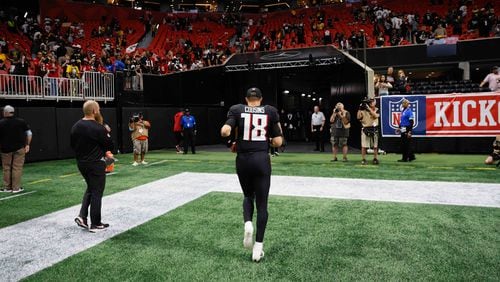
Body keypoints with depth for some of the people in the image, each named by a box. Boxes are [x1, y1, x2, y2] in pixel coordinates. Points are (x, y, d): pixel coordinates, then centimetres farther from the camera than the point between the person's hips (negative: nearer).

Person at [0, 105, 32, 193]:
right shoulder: (21, 122, -1)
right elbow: (29, 133, 1)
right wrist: (27, 144, 4)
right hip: (19, 148, 0)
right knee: (17, 168, 2)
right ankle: (16, 188, 2)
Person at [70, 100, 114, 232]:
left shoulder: (75, 126, 3)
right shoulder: (98, 128, -19)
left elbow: (73, 144, 12)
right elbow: (110, 146, -12)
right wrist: (106, 133, 0)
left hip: (81, 163, 7)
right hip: (96, 163, -7)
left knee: (90, 188, 24)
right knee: (97, 192, 3)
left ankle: (82, 216, 12)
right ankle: (95, 224, 11)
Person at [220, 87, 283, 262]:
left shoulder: (237, 110, 3)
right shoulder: (270, 111, 4)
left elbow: (224, 132, -12)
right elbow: (278, 142, 1)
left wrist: (232, 136, 10)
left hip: (243, 160, 1)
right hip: (262, 160, -1)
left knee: (248, 196, 24)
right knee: (261, 203, 8)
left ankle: (248, 223, -3)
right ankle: (258, 246, 7)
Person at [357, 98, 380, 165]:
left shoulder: (376, 110, 3)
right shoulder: (363, 110, 2)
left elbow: (375, 116, -17)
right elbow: (358, 117, -9)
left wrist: (369, 109, -19)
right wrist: (360, 109, -12)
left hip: (374, 129, 1)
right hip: (365, 129, -1)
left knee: (375, 145, 6)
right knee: (364, 146, -2)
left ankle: (375, 159, 17)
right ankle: (363, 159, 5)